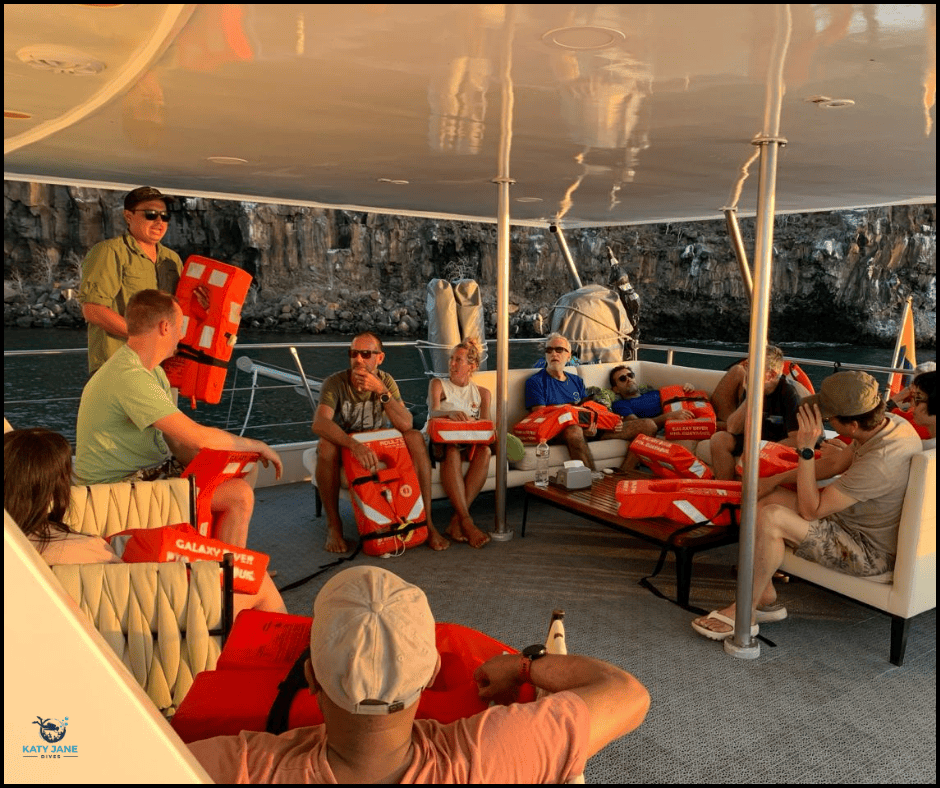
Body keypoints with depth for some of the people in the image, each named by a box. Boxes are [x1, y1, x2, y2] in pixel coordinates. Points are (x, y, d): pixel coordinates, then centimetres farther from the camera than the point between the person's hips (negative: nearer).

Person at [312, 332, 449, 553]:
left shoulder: (385, 381, -9)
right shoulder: (335, 383, -17)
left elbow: (406, 425, -23)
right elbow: (319, 423, -37)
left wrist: (381, 391, -34)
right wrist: (355, 445, -52)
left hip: (379, 448, 2)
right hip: (343, 448, -2)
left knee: (416, 437, -22)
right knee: (326, 444, -35)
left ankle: (425, 521, -19)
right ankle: (333, 524, -18)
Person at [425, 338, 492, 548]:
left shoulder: (482, 393, 20)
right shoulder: (438, 384, 14)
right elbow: (433, 413, -6)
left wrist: (473, 424, -17)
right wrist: (450, 413, -29)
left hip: (470, 443, 2)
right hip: (440, 441, -2)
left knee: (485, 450, -33)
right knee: (452, 451, -38)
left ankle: (457, 521, -37)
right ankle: (467, 522, -45)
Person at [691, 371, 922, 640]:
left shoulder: (879, 462, -34)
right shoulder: (891, 423, -5)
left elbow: (811, 510, -25)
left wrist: (806, 449, -28)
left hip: (872, 551, -10)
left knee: (771, 518, -27)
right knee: (762, 501, 2)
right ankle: (766, 600, 8)